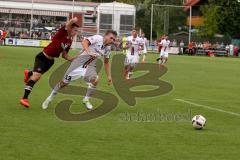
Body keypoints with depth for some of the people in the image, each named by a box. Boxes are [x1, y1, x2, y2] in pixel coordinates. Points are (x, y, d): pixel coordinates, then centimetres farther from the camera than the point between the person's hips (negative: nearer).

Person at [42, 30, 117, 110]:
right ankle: (50, 98, 22)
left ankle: (86, 100, -5)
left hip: (90, 66, 5)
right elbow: (84, 42, -29)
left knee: (95, 79, -26)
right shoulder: (97, 38, -15)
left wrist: (108, 76, 20)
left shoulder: (108, 48, 6)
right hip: (79, 62, -5)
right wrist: (88, 52, -45)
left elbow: (106, 62, 21)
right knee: (65, 82, 0)